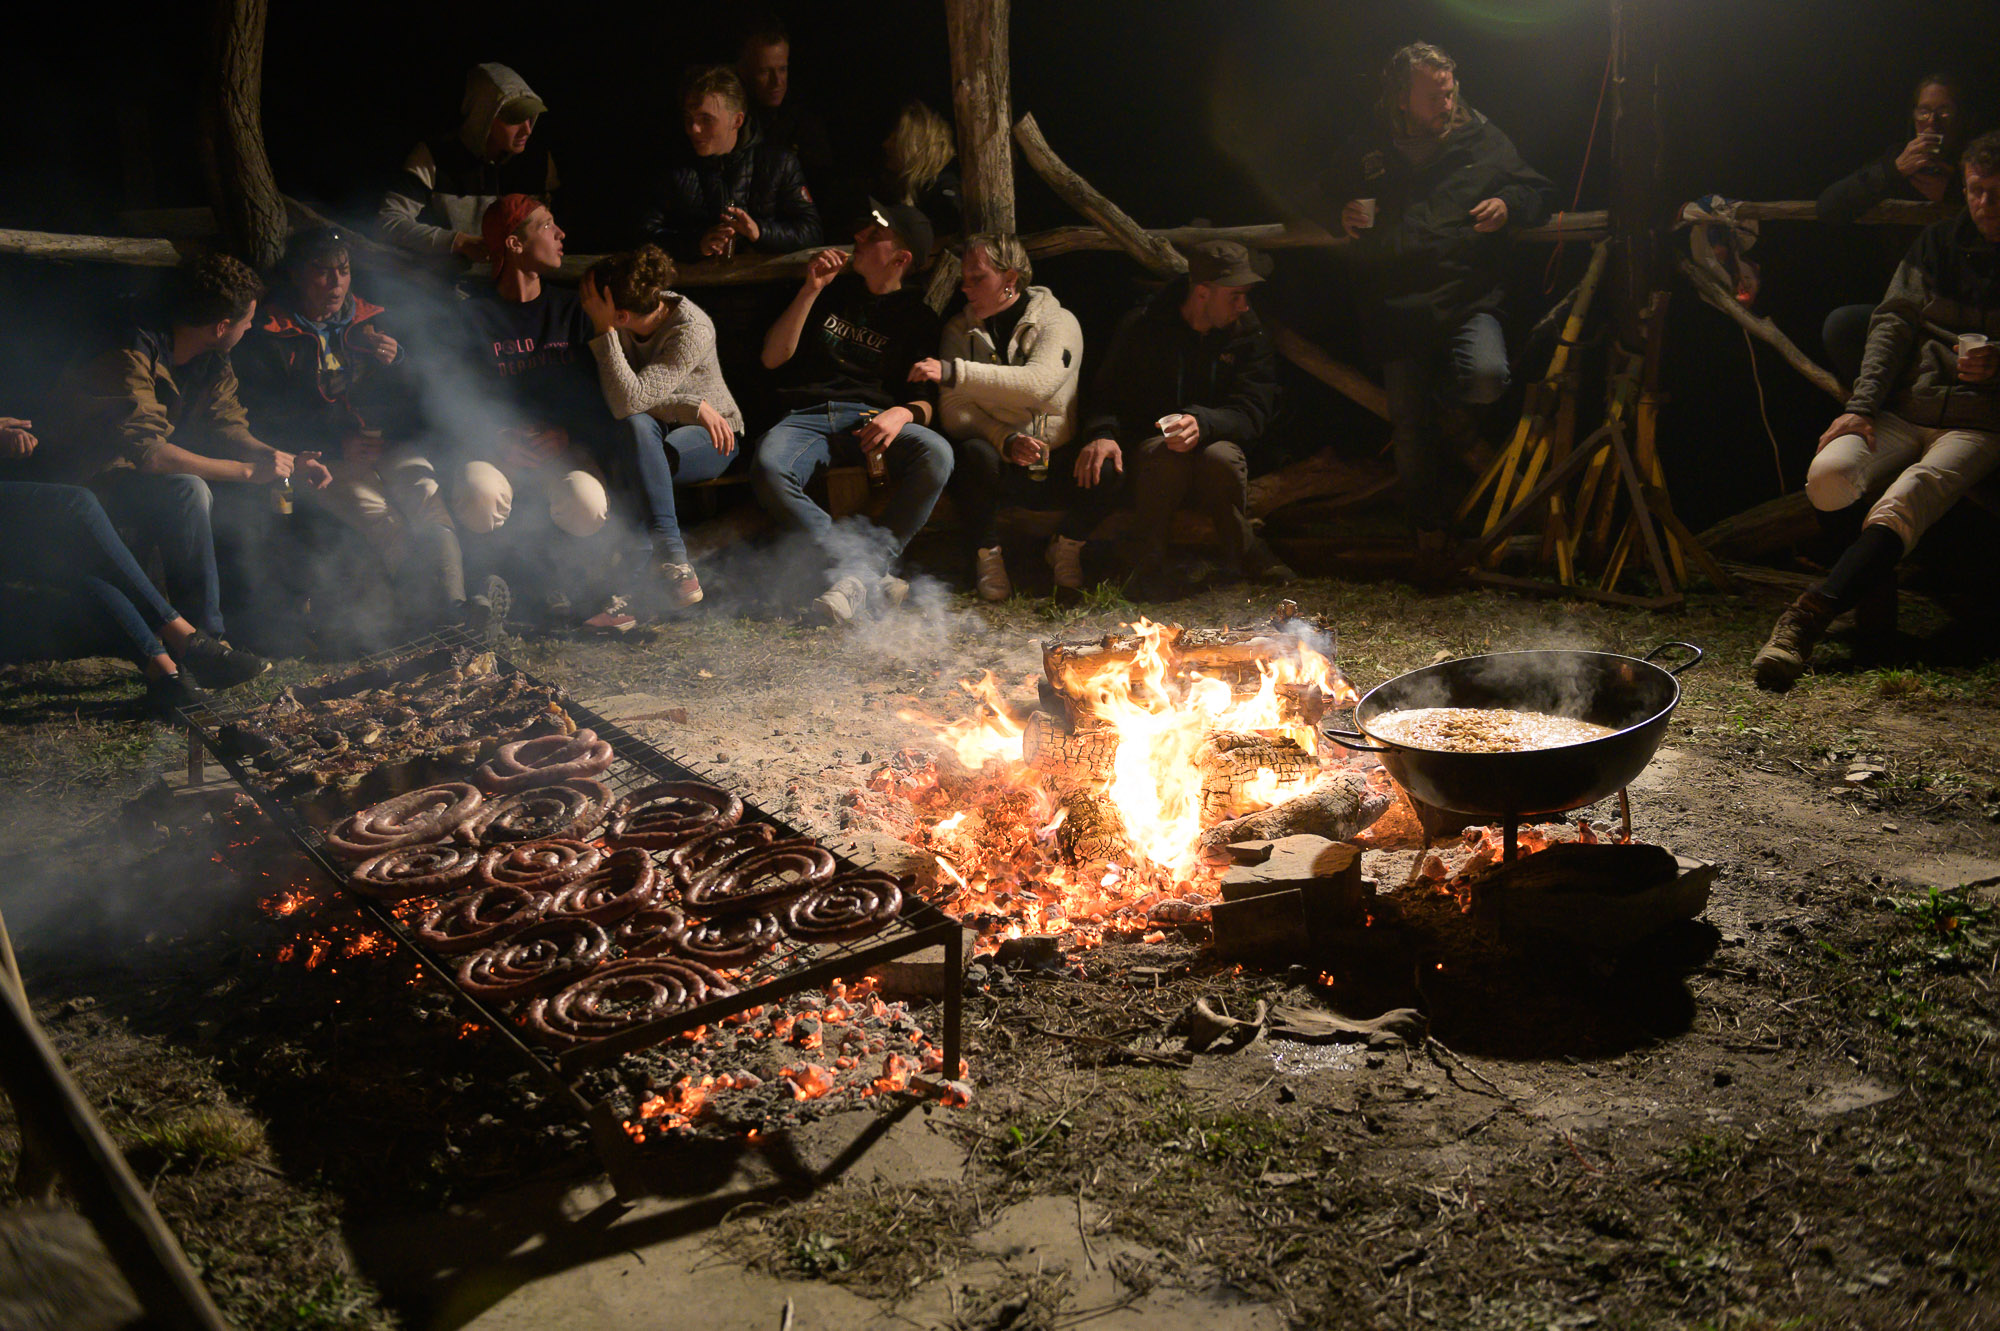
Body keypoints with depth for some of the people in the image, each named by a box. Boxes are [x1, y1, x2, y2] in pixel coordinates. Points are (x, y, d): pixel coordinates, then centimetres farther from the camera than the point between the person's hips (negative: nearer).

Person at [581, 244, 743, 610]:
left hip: (712, 436, -4)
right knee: (637, 426, -35)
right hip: (656, 428, 4)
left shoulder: (693, 330, -27)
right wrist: (692, 406, -25)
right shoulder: (610, 325, -11)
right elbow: (617, 402, -15)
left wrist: (603, 330, -35)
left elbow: (630, 399, -35)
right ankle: (674, 562, -38)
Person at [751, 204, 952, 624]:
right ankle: (871, 573, -36)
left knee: (936, 454, -34)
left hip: (872, 417, -1)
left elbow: (925, 401, 6)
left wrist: (902, 414, -19)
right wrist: (810, 291, 2)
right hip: (809, 415, 1)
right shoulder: (832, 289, 21)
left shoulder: (917, 317, 15)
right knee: (768, 467, -35)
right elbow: (772, 358, 13)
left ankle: (862, 572, -34)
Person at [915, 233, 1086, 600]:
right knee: (973, 454, -34)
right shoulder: (960, 329, 7)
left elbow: (1038, 384, -24)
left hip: (1057, 464, -1)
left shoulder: (1058, 322, -3)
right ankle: (987, 553, -7)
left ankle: (1067, 545, 2)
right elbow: (952, 411, -4)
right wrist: (1006, 440, -23)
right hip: (1000, 467, 1)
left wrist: (953, 372, -32)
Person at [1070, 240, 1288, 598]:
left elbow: (1252, 412, -12)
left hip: (1215, 440, 1)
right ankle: (1150, 560, -20)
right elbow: (1106, 394, -5)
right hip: (1149, 441, -1)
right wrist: (1102, 433, -29)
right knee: (1166, 455, -38)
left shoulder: (1248, 334, -3)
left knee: (1222, 458, -36)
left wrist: (1202, 423, -35)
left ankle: (1243, 553, -11)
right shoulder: (1143, 327, -6)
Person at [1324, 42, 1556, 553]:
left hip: (1469, 303, -1)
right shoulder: (1364, 152, 7)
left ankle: (1448, 403, 6)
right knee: (1412, 435, 3)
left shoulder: (1483, 141, 7)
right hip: (1398, 313, 1)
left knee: (1486, 376, -31)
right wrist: (1342, 218, -1)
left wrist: (1508, 206, -7)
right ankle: (1429, 526, 23)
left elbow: (1539, 192, 15)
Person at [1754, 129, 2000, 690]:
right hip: (1906, 411, 4)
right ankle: (1875, 572, -4)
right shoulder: (1940, 241, 15)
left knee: (1910, 494, -35)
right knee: (1830, 474, -28)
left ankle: (1809, 616, -45)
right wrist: (1860, 406, -6)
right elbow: (1894, 324, 8)